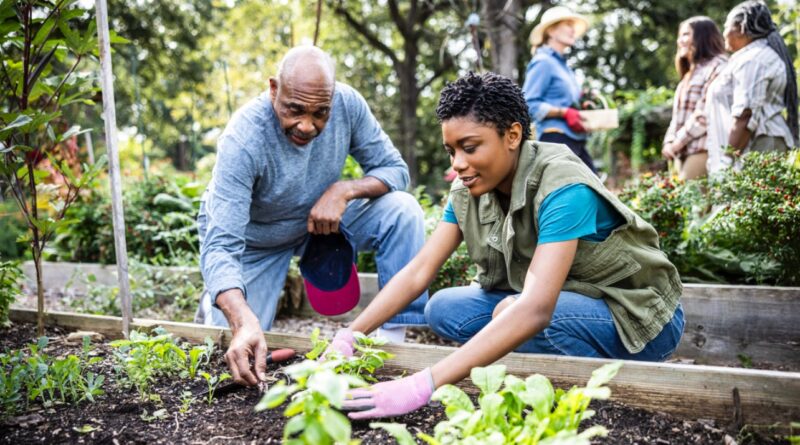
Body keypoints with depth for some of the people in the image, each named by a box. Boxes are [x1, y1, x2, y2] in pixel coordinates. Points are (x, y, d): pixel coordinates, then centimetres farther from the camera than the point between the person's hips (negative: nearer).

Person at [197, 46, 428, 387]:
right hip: (251, 238, -3)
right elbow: (221, 246, -40)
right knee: (236, 353, -10)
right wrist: (244, 323, -57)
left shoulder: (347, 103, -24)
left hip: (321, 217, 3)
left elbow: (394, 169, -12)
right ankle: (214, 299, 24)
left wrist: (344, 190, -33)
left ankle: (395, 337, -13)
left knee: (403, 211, -21)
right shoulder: (242, 141, -35)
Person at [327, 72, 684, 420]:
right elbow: (418, 272, -10)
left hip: (637, 316, -7)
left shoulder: (562, 190, -30)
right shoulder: (468, 191, -8)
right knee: (443, 309, -9)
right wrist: (348, 337, -25)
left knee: (512, 313, -32)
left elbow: (535, 310, -42)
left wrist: (422, 385, -50)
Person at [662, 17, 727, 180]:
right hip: (683, 151, 8)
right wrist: (669, 141, 5)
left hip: (702, 150, -8)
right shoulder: (691, 74, 28)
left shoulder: (716, 66, -2)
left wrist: (681, 139, -13)